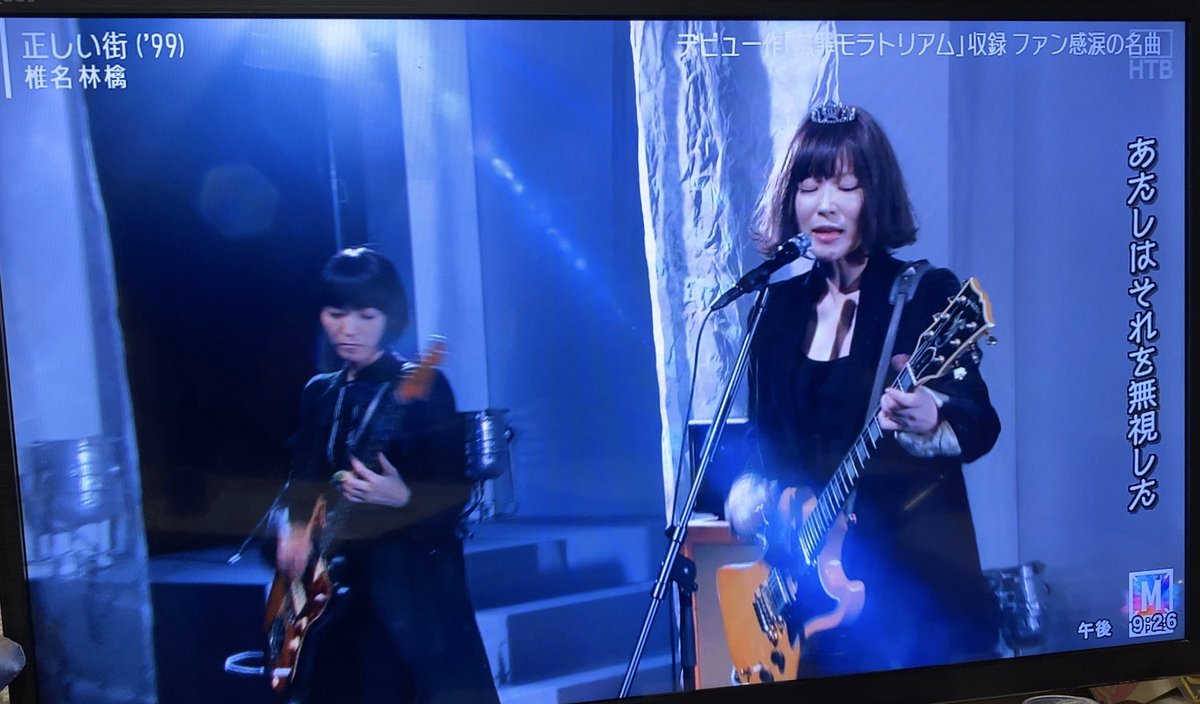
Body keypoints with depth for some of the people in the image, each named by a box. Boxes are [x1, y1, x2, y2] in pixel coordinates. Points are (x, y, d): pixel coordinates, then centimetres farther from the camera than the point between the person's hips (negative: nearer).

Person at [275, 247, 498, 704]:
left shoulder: (422, 387, -7)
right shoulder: (318, 393, 11)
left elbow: (455, 495, -11)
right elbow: (300, 486, 15)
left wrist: (402, 500, -29)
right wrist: (292, 529, -4)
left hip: (411, 586, -5)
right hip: (335, 588, 6)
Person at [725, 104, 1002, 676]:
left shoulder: (925, 293, -7)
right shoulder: (779, 304, 5)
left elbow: (981, 424, -15)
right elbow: (763, 436, 9)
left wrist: (930, 421, -35)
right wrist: (759, 501, -9)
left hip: (915, 565, -3)